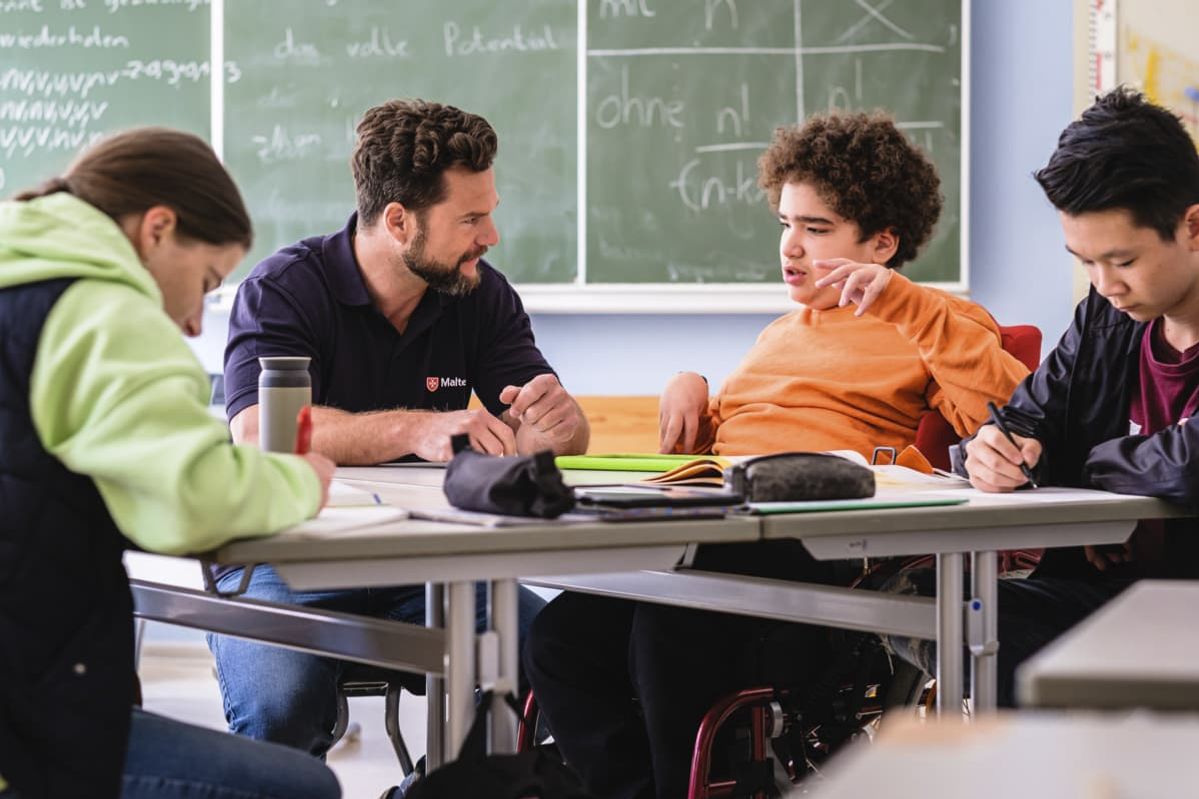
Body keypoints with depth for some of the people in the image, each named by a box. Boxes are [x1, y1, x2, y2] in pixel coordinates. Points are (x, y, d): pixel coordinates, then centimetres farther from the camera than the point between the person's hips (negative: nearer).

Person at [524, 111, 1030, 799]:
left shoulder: (933, 325, 12)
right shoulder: (782, 332, 36)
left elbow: (1011, 413, -9)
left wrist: (903, 301, -10)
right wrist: (690, 394, 21)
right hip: (719, 528, 7)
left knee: (668, 628, -35)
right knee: (560, 638, -23)